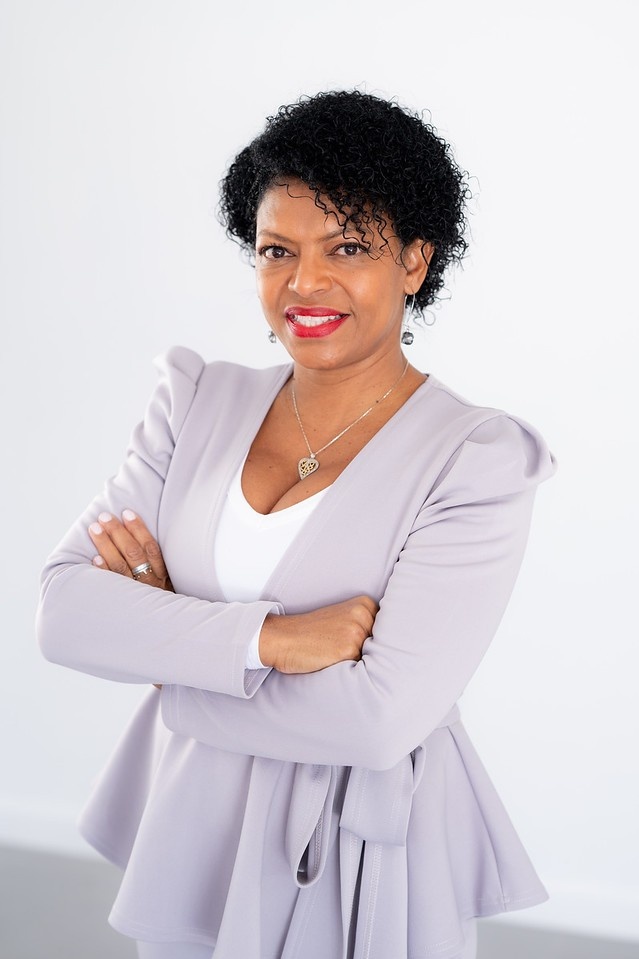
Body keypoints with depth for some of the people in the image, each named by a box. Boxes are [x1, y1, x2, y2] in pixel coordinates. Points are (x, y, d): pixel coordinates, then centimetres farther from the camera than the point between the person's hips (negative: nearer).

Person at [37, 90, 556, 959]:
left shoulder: (479, 461, -15)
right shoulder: (199, 402, -2)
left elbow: (382, 714, -24)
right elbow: (64, 612, -11)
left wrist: (165, 640, -14)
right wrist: (262, 639, -24)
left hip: (358, 865, -3)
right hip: (188, 829, 4)